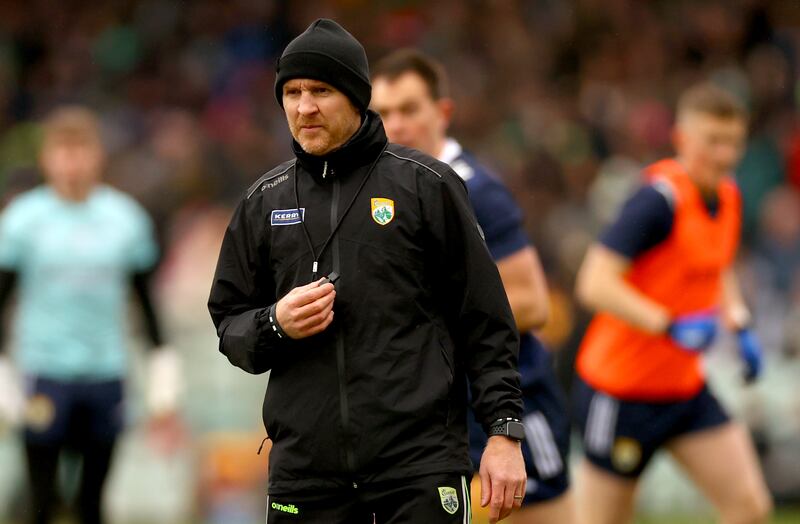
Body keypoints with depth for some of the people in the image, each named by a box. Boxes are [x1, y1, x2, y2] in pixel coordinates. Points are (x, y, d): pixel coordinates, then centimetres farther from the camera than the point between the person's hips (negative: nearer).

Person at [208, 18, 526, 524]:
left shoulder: (426, 184, 2)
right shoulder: (264, 202, 13)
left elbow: (485, 320, 2)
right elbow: (230, 325, 17)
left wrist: (504, 431, -4)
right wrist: (275, 324, -5)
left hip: (421, 465, -3)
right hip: (305, 470, 3)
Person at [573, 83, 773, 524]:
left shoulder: (728, 197, 4)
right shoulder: (659, 201, -21)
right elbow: (595, 284, -28)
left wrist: (739, 325, 7)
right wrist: (671, 326, -35)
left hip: (686, 386, 7)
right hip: (620, 389, -7)